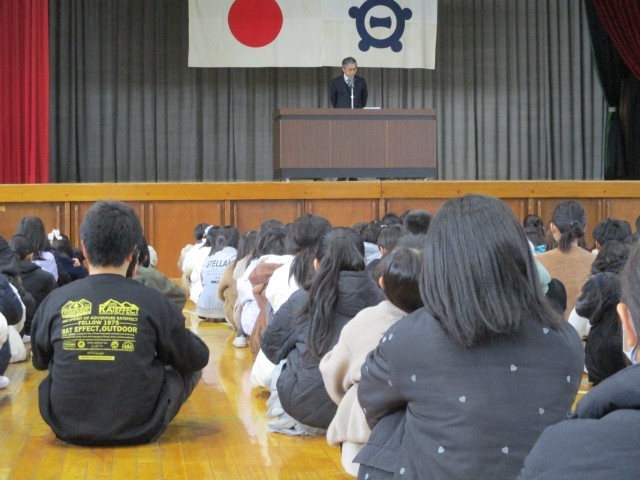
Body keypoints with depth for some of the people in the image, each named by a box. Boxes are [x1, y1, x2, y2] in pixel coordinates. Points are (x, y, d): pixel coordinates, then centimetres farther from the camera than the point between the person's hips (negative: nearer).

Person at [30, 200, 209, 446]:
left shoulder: (56, 301, -7)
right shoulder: (152, 302, -12)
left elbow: (40, 361, 11)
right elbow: (196, 359, 2)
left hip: (68, 428, 3)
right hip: (139, 430, -2)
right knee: (190, 366, 19)